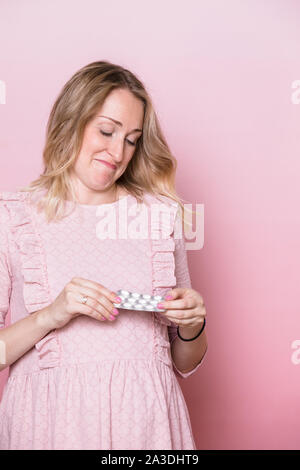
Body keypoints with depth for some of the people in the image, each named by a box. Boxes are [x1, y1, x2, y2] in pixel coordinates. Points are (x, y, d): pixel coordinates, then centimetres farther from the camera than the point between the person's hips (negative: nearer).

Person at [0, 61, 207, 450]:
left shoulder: (161, 215, 7)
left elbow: (184, 364, 13)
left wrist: (192, 326, -7)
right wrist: (49, 316, -18)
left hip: (145, 417, 2)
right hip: (51, 417, -2)